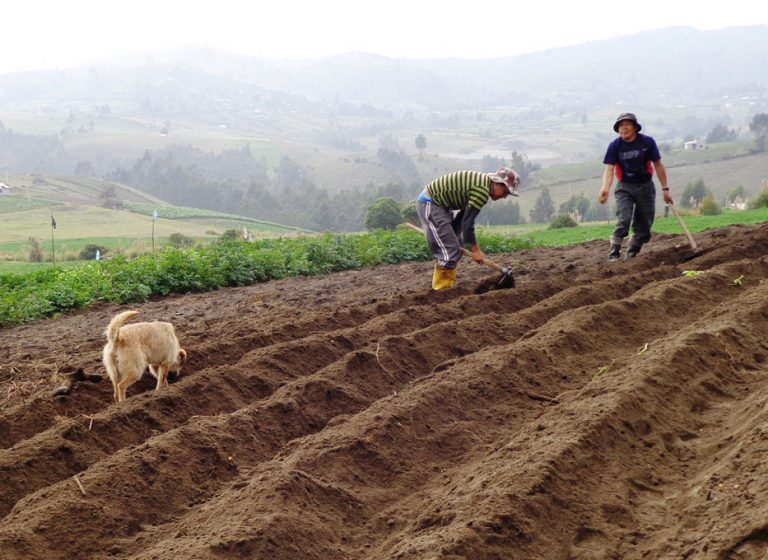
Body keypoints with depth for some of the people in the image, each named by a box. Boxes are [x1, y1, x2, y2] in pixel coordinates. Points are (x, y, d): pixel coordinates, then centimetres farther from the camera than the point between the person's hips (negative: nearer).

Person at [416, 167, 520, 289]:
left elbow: (464, 217, 17)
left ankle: (446, 288, 23)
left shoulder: (481, 183, 9)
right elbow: (467, 222, -22)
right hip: (429, 204, -11)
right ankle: (441, 290, -6)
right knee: (449, 250, -12)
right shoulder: (483, 189, -23)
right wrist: (475, 249, -13)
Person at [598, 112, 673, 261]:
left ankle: (631, 256, 18)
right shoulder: (614, 146, -10)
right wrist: (605, 189, -34)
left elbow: (658, 165, -1)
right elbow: (609, 169, -15)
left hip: (646, 187, 2)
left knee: (644, 227, 4)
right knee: (623, 221, -20)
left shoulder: (647, 142, -9)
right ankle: (614, 255, -19)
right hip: (625, 187, -2)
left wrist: (665, 189, -1)